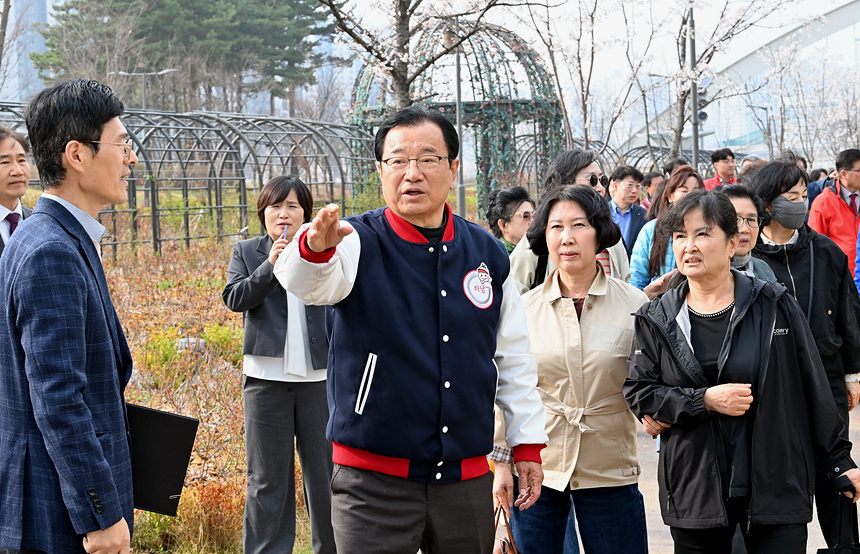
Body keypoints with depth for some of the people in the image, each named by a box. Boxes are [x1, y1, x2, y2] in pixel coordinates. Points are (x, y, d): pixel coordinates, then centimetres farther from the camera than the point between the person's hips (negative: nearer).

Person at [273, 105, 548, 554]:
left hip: (466, 480, 4)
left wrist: (527, 444, 12)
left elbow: (513, 357, 13)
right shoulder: (360, 244, -5)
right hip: (374, 479, -4)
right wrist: (315, 247, -50)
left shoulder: (487, 255, 6)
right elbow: (305, 282, -28)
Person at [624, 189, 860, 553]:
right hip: (693, 493, 2)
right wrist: (706, 401, -12)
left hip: (775, 487, -2)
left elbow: (814, 390, 3)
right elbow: (637, 391, 1)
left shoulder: (775, 306, 0)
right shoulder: (656, 319, 7)